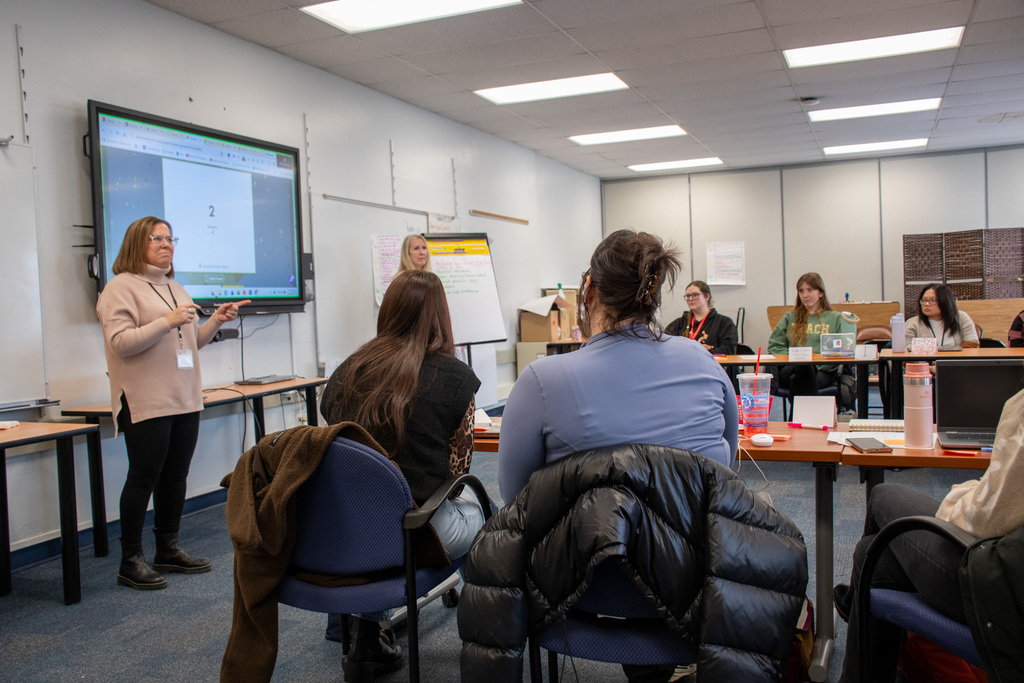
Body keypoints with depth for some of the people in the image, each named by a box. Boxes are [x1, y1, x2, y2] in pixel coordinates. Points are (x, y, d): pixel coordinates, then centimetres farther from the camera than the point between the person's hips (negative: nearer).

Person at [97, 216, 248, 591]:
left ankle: (168, 549, 22)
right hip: (146, 402, -7)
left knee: (176, 476, 10)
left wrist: (216, 321, 7)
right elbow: (121, 342, -16)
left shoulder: (176, 289, 18)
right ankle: (131, 561, 6)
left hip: (185, 399, 7)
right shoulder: (122, 287, -5)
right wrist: (168, 321, -20)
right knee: (144, 478, -4)